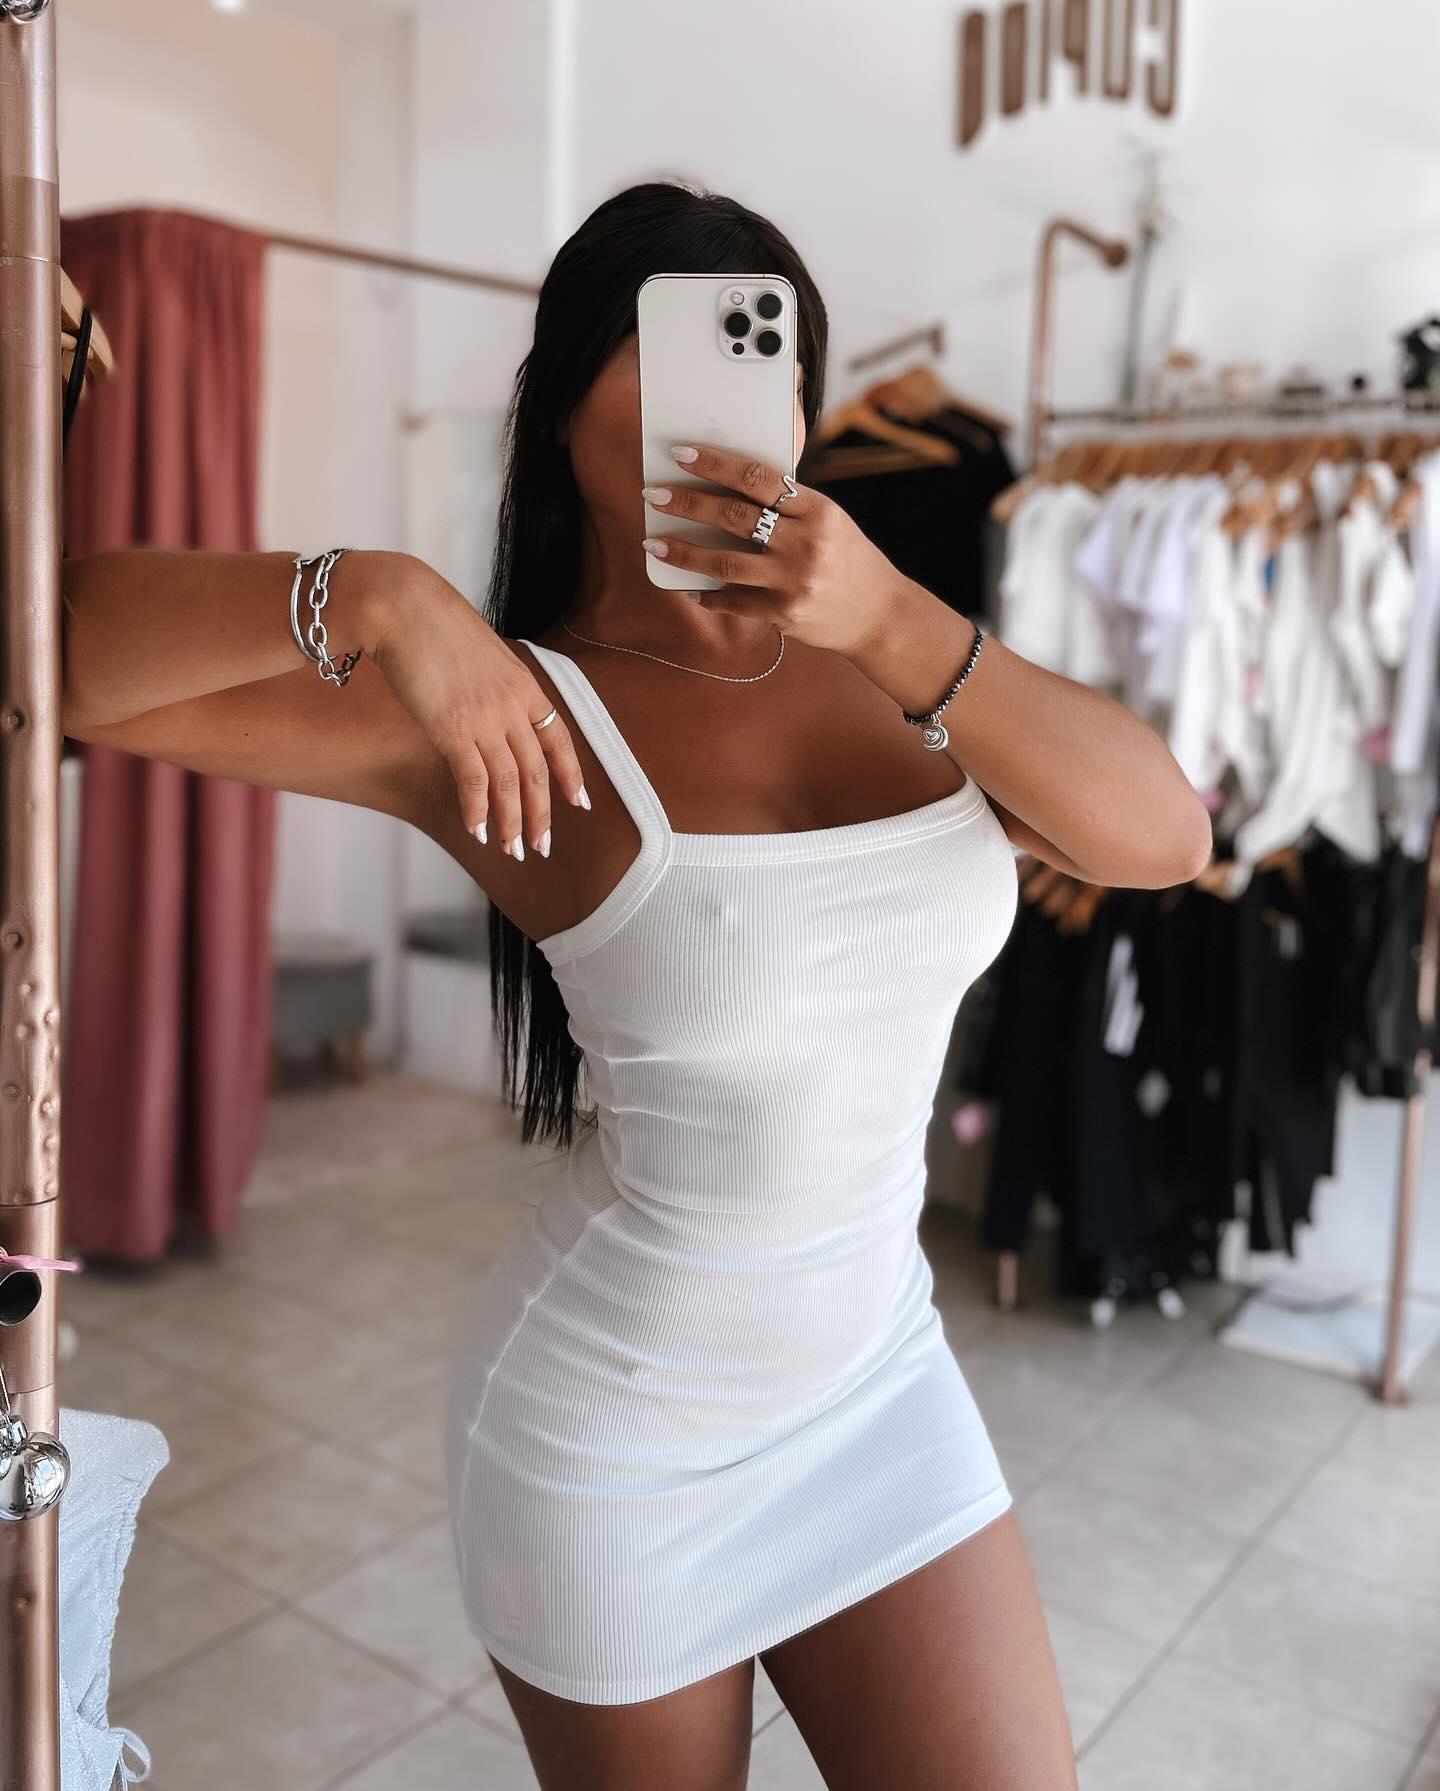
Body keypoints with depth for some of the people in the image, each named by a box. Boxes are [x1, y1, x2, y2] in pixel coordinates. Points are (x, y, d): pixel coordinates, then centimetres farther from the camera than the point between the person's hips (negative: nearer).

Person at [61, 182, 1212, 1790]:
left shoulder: (875, 660, -2)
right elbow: (58, 655, -20)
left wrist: (896, 622, -27)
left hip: (878, 1376, 4)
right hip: (618, 1430, -3)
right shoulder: (504, 706, -16)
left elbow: (1163, 838, -15)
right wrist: (378, 596, -34)